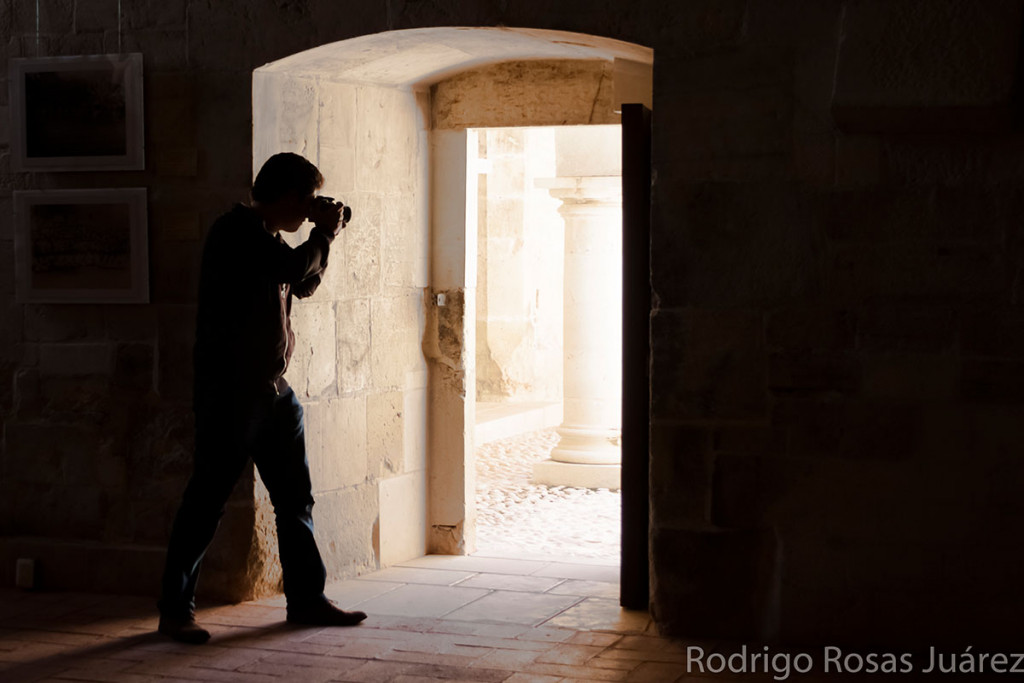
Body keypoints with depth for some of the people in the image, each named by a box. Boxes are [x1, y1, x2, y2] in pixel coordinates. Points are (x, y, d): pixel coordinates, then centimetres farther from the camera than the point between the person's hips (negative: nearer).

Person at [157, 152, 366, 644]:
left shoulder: (268, 236, 16)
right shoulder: (237, 230, -13)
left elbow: (305, 285, 26)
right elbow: (294, 268, -26)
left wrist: (323, 238, 12)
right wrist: (324, 234, -9)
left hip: (273, 390, 9)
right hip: (230, 391, -9)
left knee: (295, 497, 10)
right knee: (208, 498, -4)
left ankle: (306, 598, 18)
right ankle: (176, 609, 5)